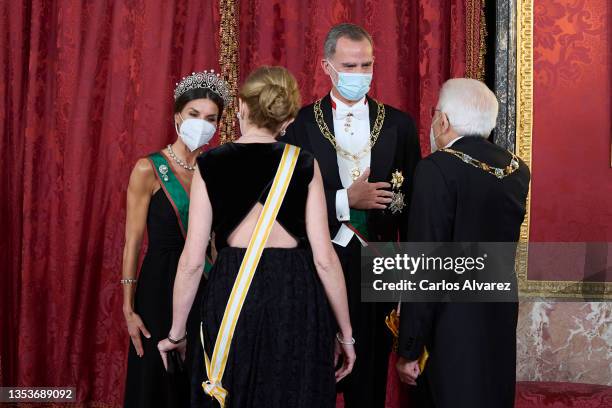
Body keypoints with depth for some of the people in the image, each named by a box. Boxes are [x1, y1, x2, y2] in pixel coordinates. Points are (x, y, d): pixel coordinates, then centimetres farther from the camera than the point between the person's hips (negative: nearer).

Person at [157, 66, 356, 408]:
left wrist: (177, 332, 9)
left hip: (231, 296, 1)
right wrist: (345, 332, 5)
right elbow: (324, 257, -5)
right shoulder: (304, 165, -2)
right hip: (296, 300, 0)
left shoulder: (210, 164, 0)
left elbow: (192, 261, -2)